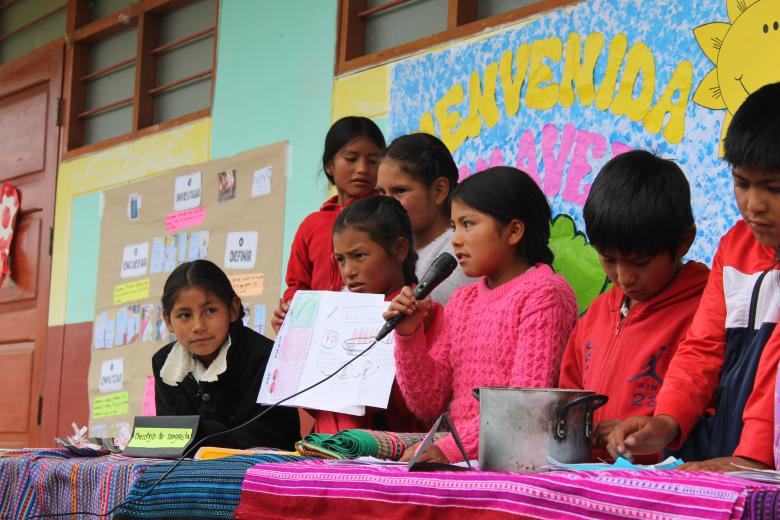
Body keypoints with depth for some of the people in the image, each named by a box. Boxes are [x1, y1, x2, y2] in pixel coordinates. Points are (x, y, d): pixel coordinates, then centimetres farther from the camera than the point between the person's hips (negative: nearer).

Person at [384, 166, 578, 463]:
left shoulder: (543, 293, -5)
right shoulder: (462, 299, 18)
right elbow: (428, 405, 14)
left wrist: (450, 449, -23)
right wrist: (408, 336, 1)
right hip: (460, 460, 7)